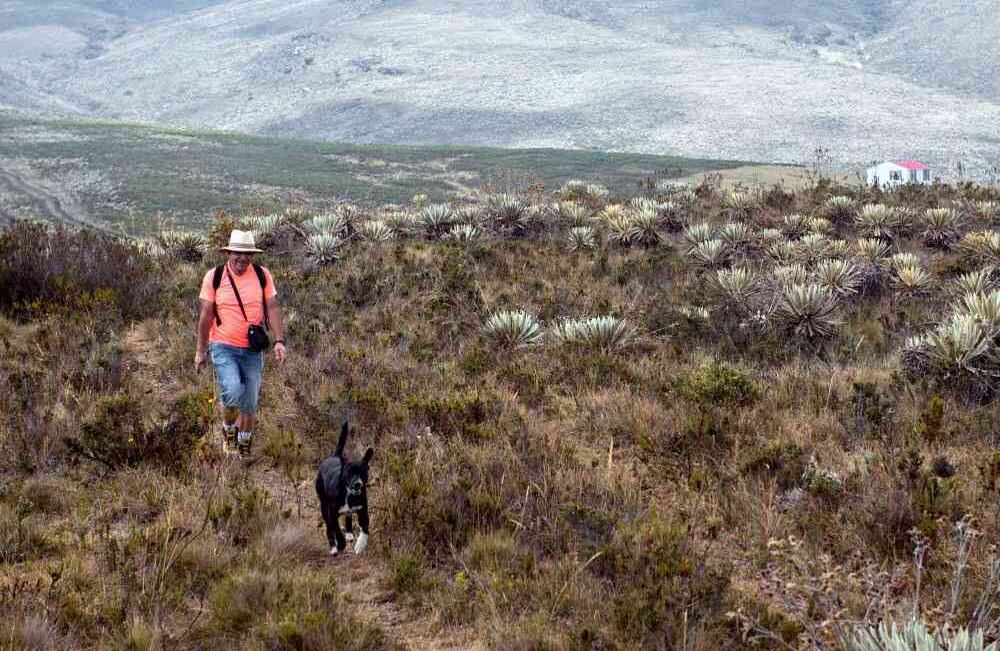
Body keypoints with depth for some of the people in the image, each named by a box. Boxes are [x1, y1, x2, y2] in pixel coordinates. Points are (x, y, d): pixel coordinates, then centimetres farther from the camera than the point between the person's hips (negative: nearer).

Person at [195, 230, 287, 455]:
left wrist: (279, 341, -9)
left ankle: (245, 442, 31)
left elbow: (273, 309, 2)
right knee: (232, 393, -21)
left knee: (250, 402, 8)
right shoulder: (214, 277, -4)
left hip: (253, 349, 2)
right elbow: (206, 316, 0)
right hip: (223, 347, -2)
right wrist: (200, 350, 3)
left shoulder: (262, 276, 0)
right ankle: (228, 428, 9)